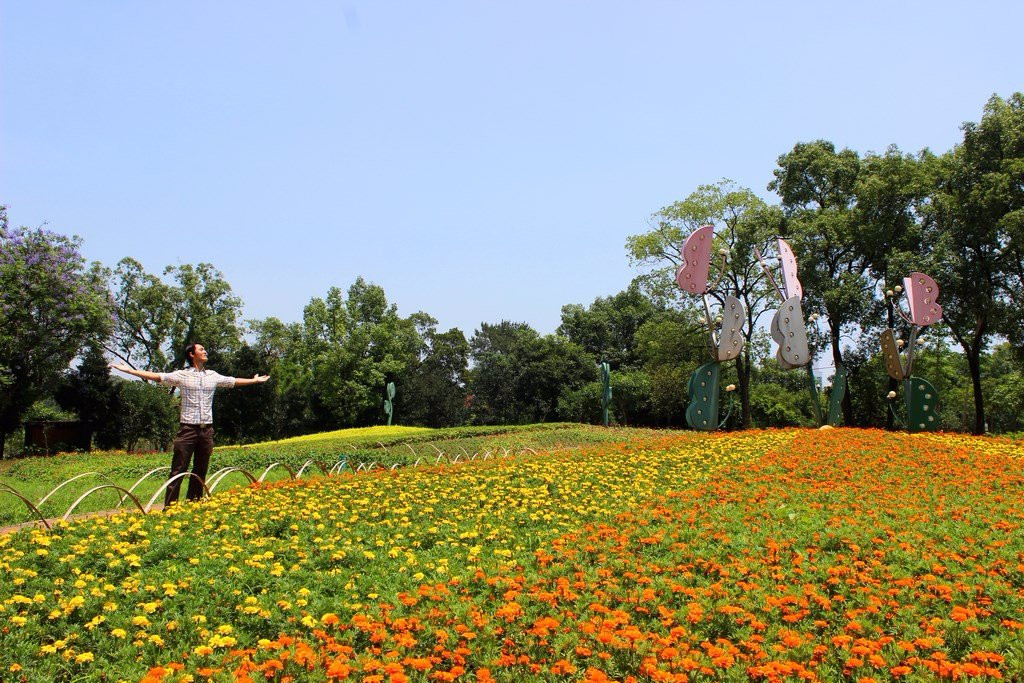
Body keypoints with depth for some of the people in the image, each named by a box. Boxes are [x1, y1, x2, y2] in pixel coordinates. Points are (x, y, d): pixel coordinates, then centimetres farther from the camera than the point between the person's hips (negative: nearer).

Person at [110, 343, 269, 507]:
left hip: (207, 430, 4)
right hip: (188, 429, -4)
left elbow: (234, 381, 24)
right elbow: (156, 376, -4)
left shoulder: (213, 376, 12)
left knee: (201, 472, 10)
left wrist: (255, 380, 31)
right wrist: (130, 370, -10)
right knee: (178, 471, -4)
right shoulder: (182, 375, 0)